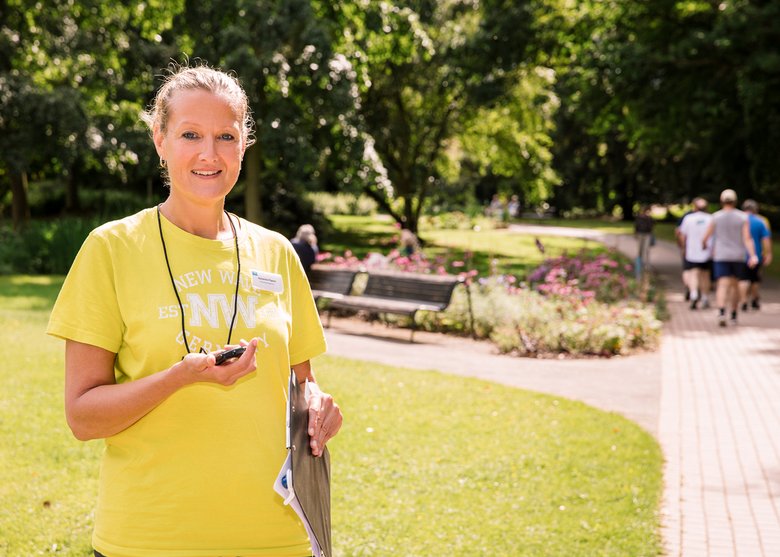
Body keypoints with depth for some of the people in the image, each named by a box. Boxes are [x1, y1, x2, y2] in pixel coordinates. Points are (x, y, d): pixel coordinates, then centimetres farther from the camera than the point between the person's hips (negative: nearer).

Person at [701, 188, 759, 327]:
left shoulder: (716, 217, -3)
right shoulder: (743, 217, -1)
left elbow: (706, 237, 1)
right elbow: (747, 238, -11)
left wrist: (703, 245, 23)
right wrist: (753, 256, -16)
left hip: (721, 257, -1)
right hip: (738, 257, 2)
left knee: (723, 285, -9)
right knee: (735, 285, 17)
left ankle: (721, 312, -32)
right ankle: (733, 316, 23)